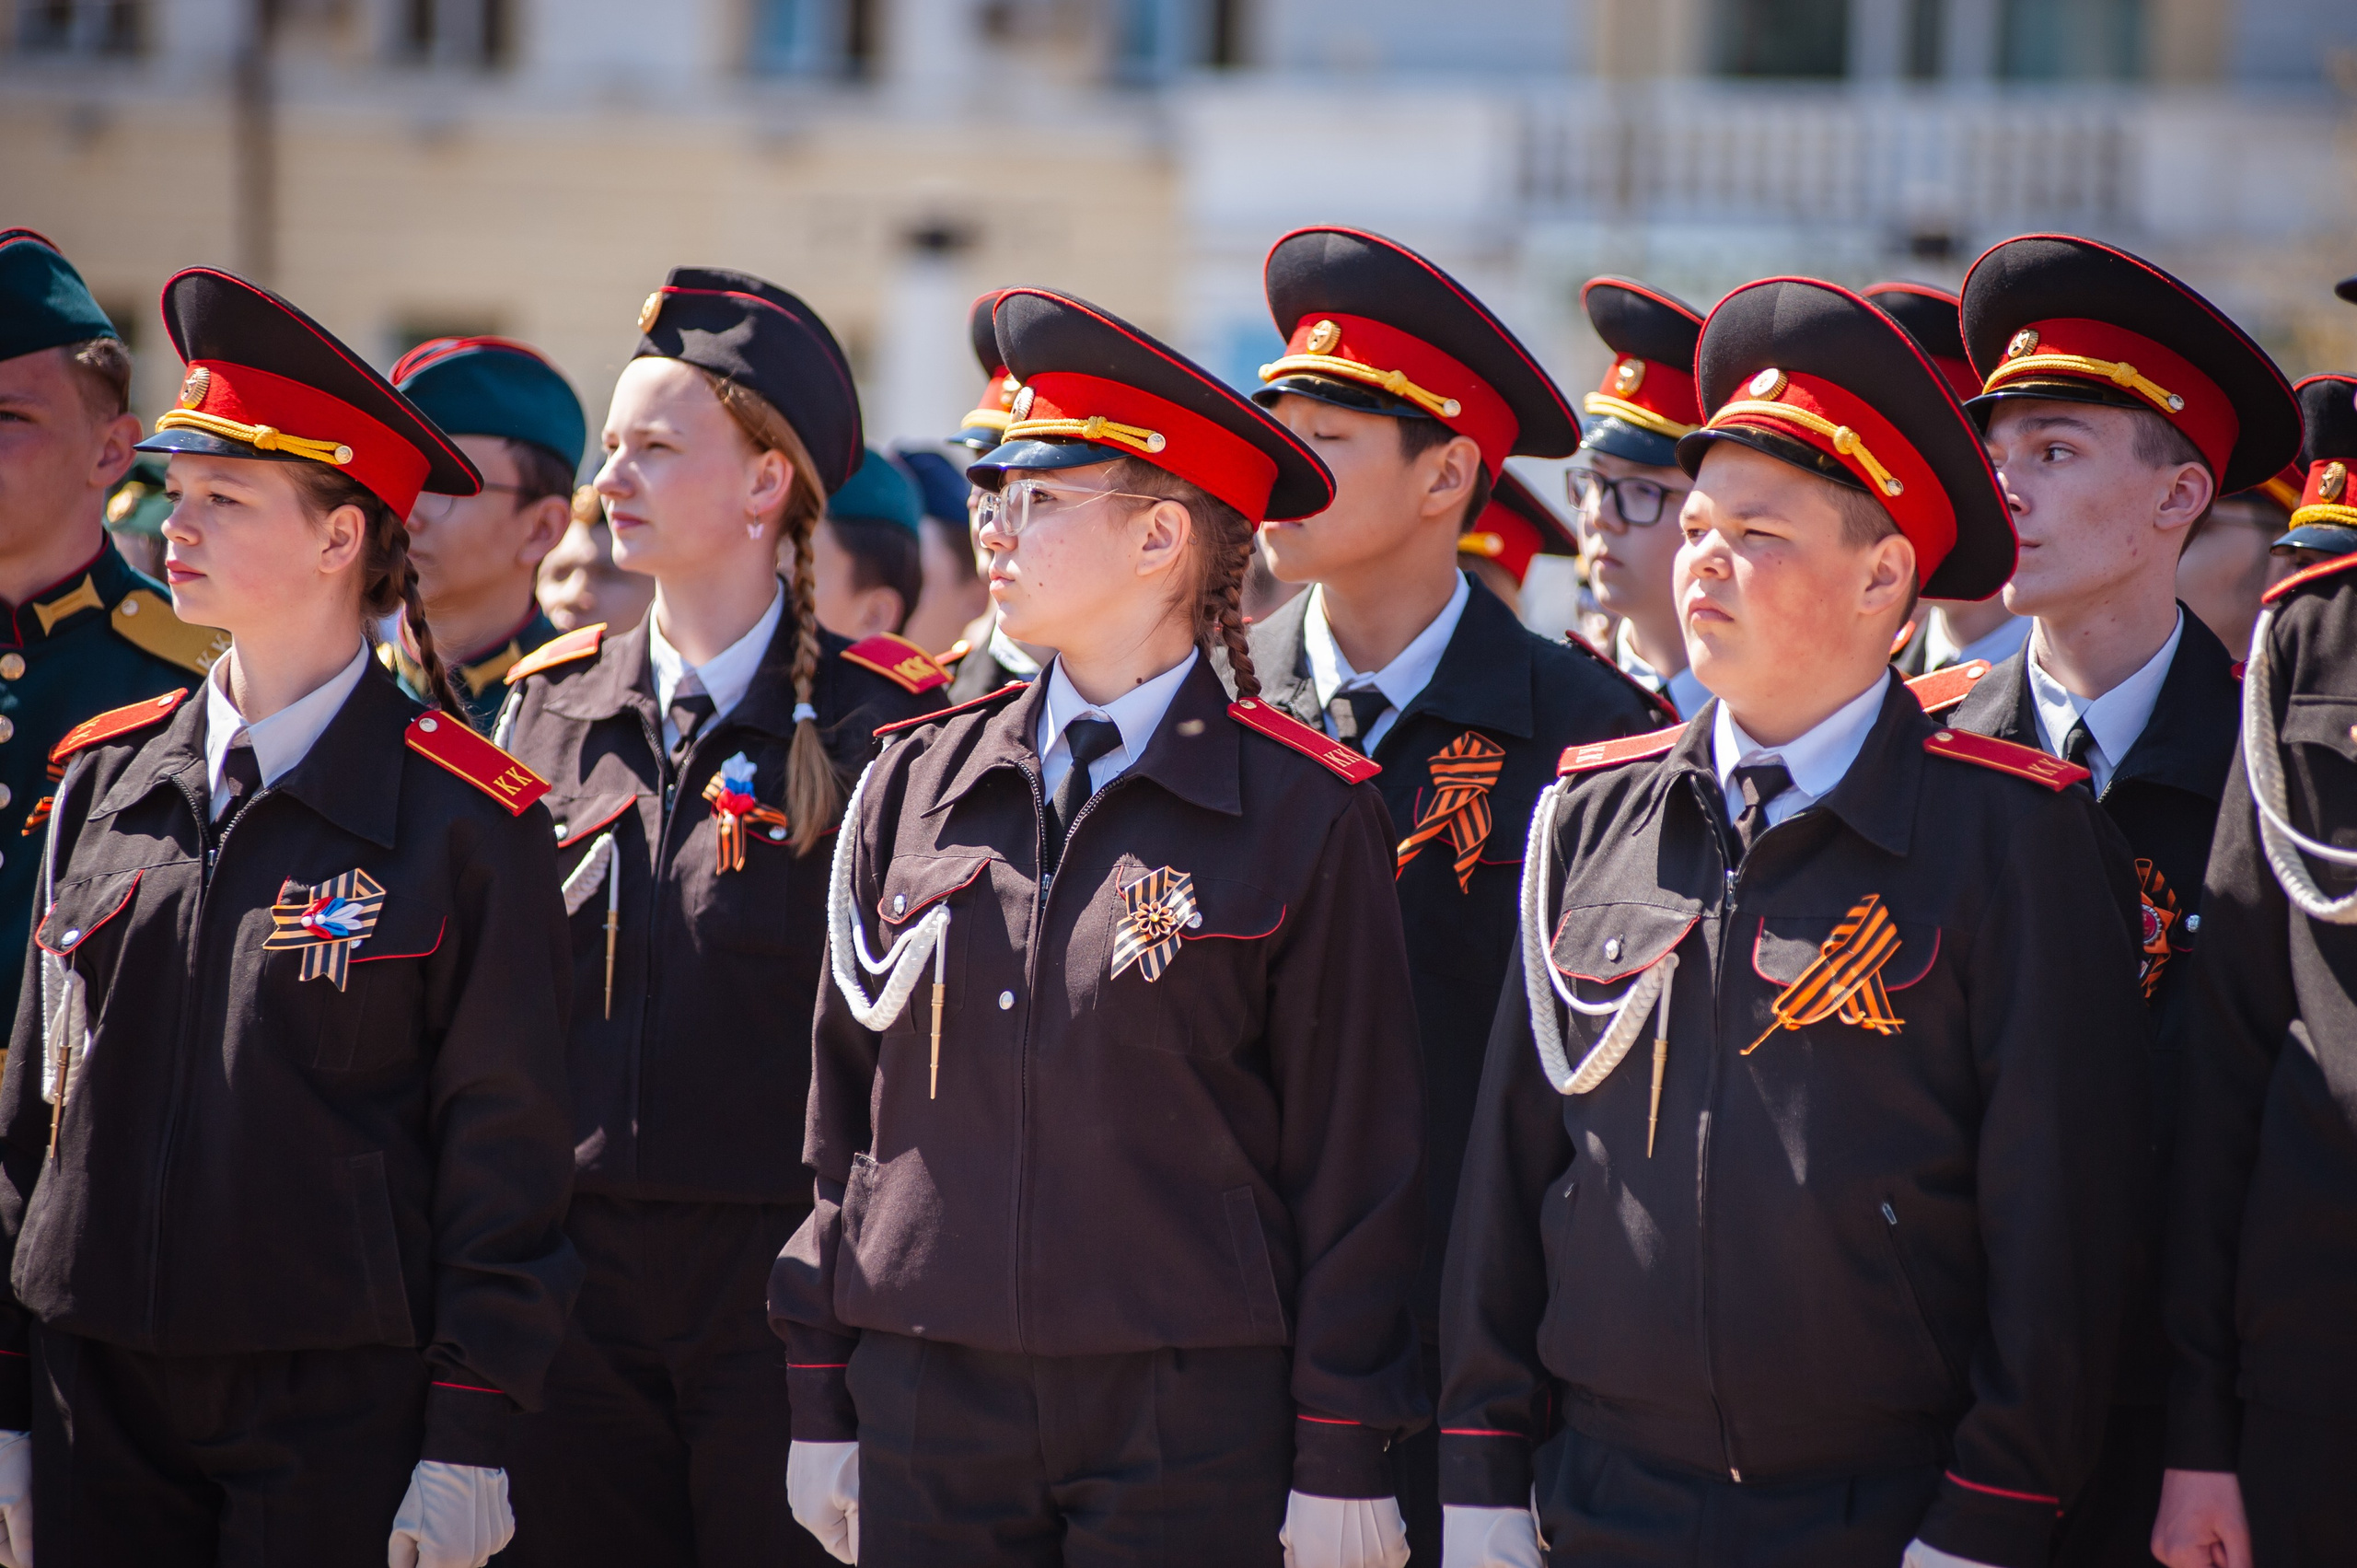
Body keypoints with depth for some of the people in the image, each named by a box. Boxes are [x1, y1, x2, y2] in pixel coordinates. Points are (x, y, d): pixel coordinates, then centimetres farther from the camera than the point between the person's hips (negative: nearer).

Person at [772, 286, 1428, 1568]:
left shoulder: (1303, 814, -2)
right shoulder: (913, 786, 9)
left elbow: (1355, 1158, -3)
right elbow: (842, 1113, 12)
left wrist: (1339, 1462, -5)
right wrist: (820, 1405, 10)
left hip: (1192, 1421, -3)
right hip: (927, 1404, 3)